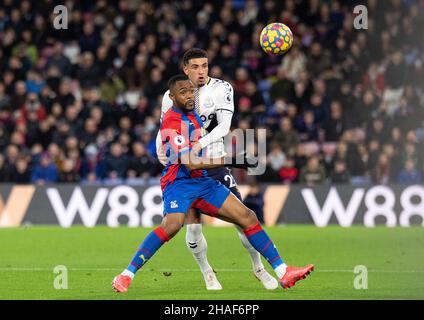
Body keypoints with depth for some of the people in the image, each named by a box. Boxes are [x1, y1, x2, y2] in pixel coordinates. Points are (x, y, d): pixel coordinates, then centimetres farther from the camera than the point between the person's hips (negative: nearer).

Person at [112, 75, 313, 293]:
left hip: (202, 181, 9)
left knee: (248, 218, 1)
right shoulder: (172, 121, -16)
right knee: (173, 225, -35)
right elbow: (190, 163, -22)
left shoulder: (192, 114, 12)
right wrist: (228, 160, -21)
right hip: (179, 182, -9)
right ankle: (126, 276, -27)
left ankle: (283, 273, 3)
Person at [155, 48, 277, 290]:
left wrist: (200, 144, -31)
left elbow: (224, 126, -15)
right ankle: (206, 272, 17)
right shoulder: (172, 96, -1)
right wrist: (160, 149, -20)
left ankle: (258, 267, 15)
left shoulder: (222, 89, -5)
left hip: (216, 163, 0)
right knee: (193, 226, -7)